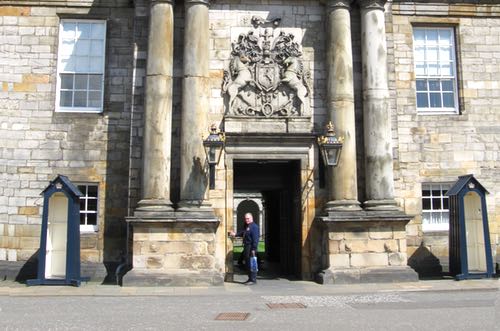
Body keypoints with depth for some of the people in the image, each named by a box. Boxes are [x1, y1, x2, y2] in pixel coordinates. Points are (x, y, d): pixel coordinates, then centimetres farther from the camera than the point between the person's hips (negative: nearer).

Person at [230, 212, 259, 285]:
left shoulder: (254, 226, -13)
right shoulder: (247, 226, 17)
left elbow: (255, 239, -19)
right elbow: (243, 233, 36)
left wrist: (253, 249, -23)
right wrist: (235, 234, 41)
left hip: (251, 248, -10)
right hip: (246, 247, 10)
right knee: (248, 264, 14)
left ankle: (253, 280, -2)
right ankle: (250, 279, 23)